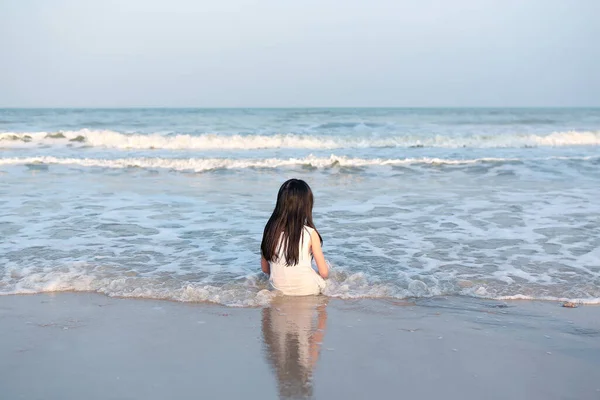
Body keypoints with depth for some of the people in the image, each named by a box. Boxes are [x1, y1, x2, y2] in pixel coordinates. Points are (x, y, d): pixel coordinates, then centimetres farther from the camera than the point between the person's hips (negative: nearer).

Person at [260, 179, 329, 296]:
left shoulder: (270, 229, -5)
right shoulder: (310, 233, -14)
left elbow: (265, 268, 5)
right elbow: (324, 272, -8)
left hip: (279, 290, 2)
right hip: (307, 289, -2)